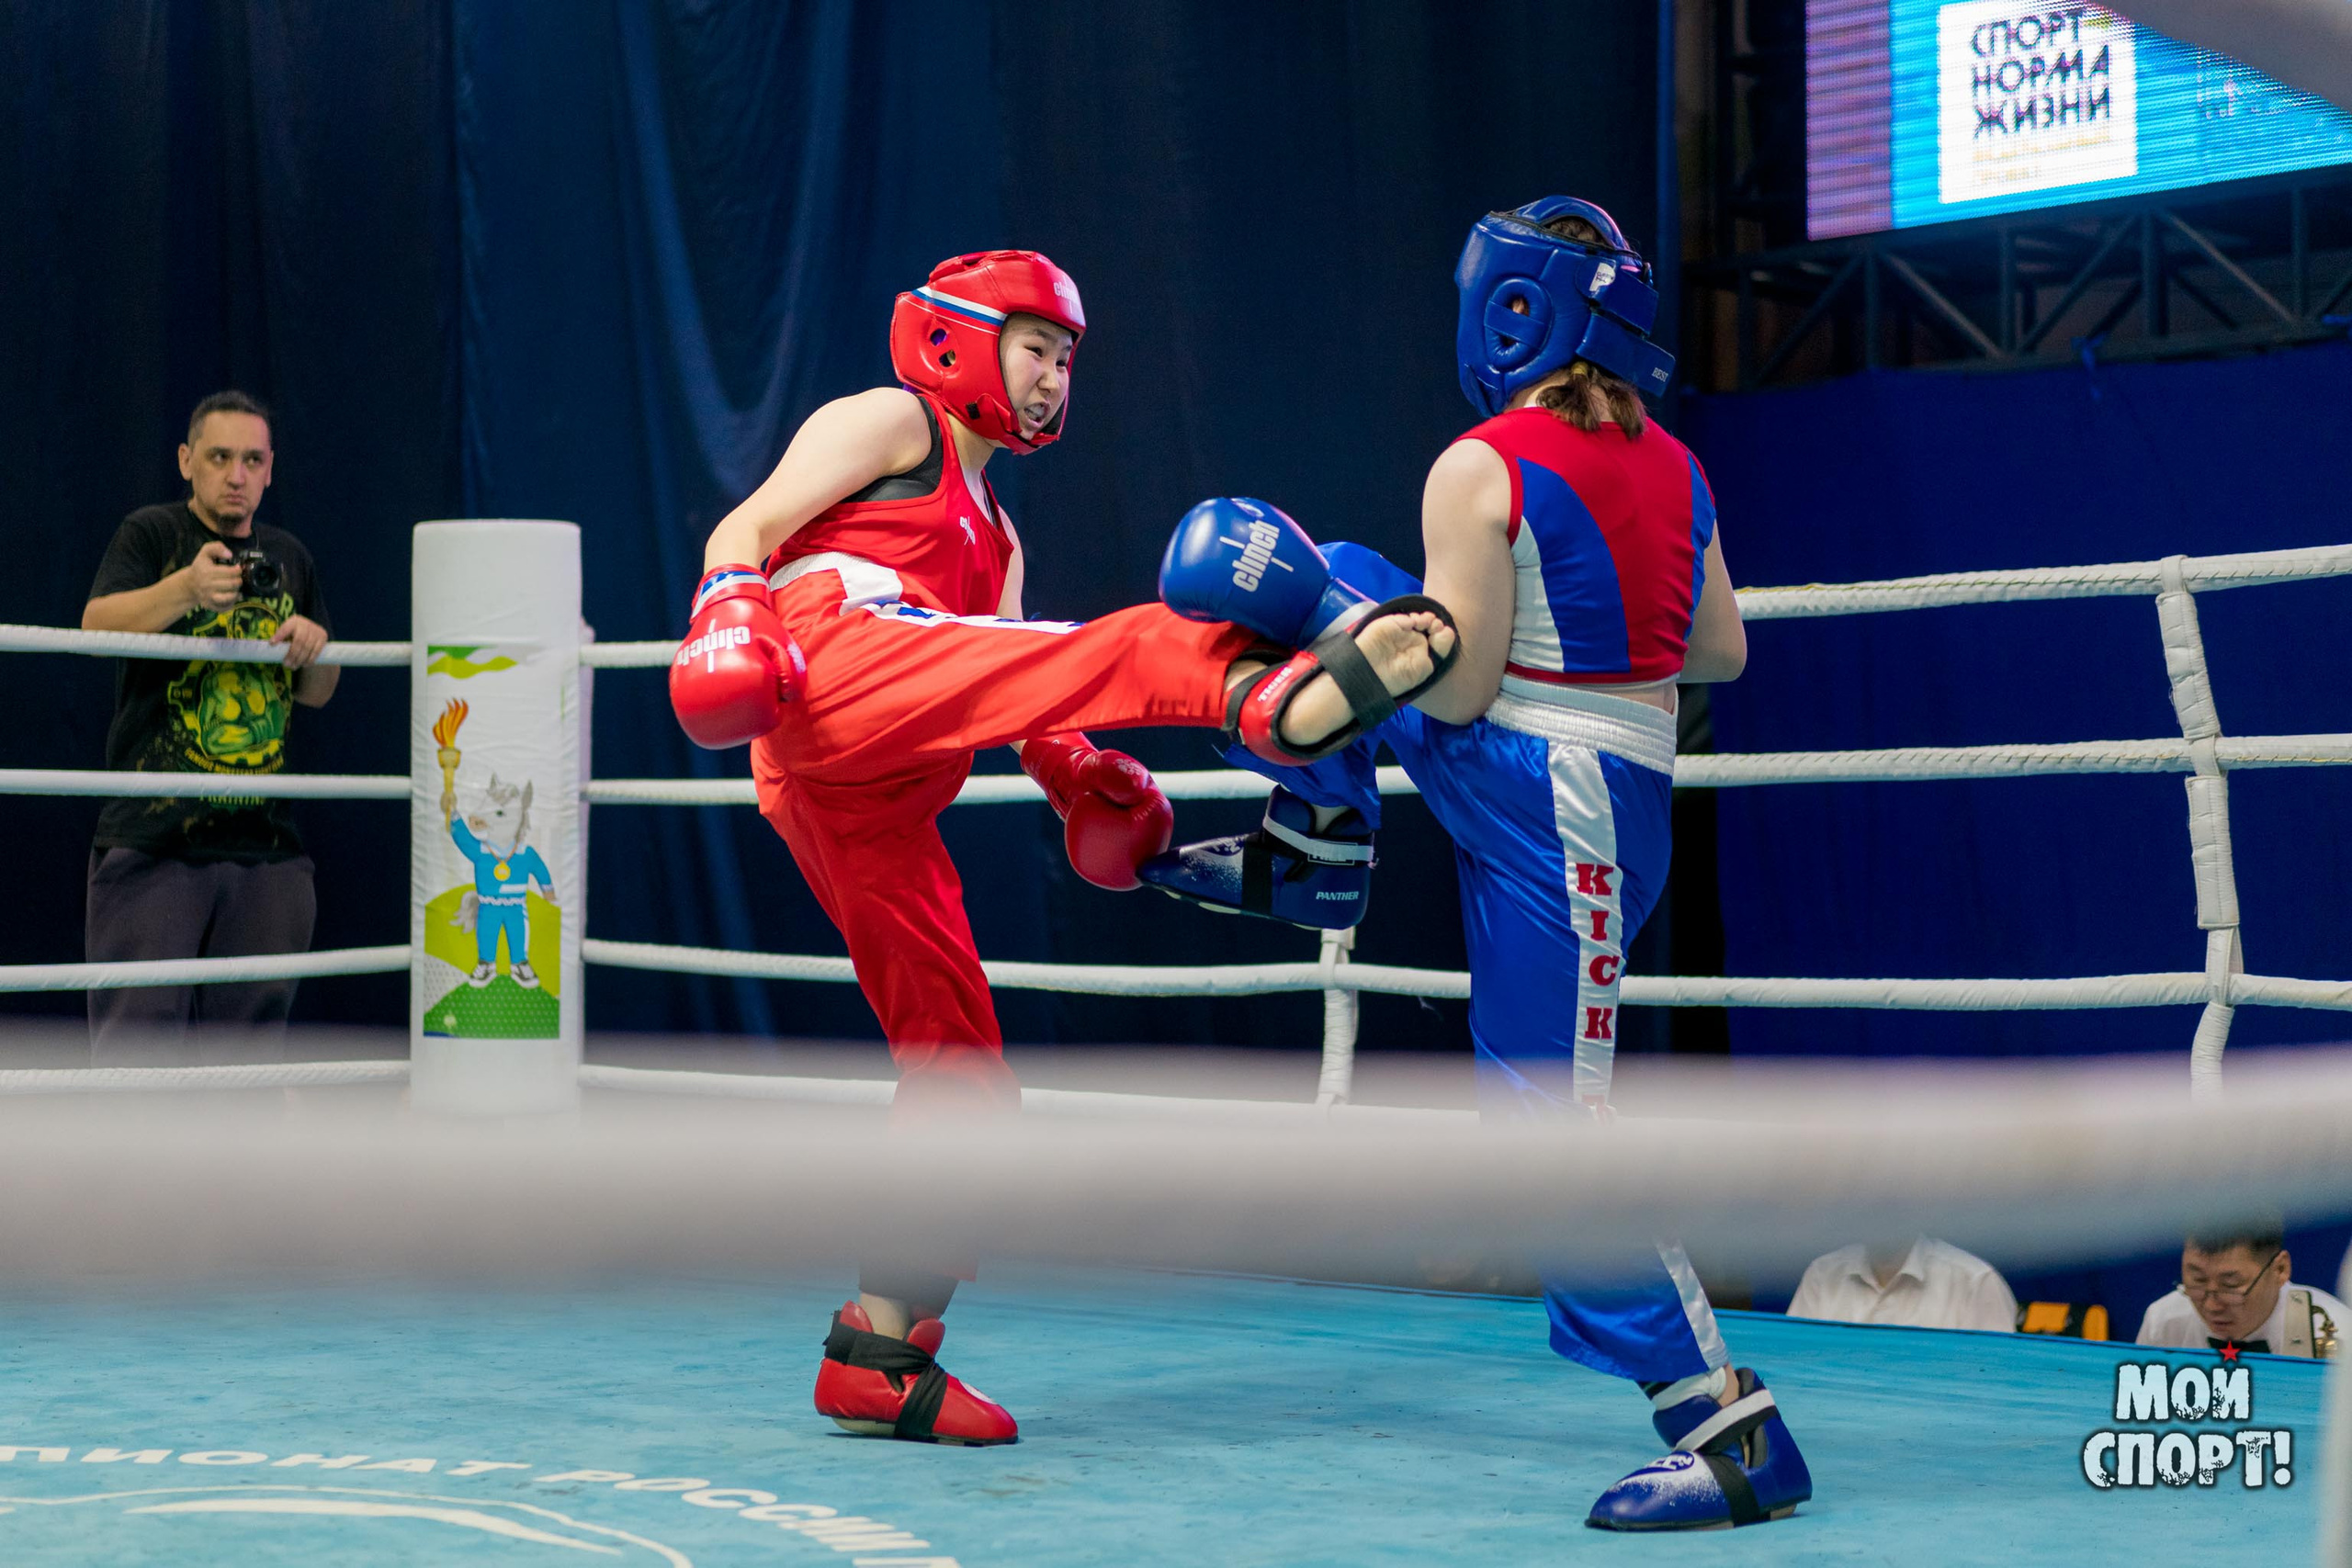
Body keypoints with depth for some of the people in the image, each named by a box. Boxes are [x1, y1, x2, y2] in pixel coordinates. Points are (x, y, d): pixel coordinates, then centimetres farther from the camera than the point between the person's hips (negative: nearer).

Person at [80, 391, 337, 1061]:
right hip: (153, 837, -4)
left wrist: (313, 648, -2)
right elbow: (97, 627, -16)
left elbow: (319, 694, 21)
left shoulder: (288, 558, 16)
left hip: (265, 840, 5)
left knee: (250, 1041, 8)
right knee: (137, 1033, -8)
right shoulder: (150, 535, 2)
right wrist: (185, 588, -34)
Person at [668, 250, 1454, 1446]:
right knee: (1125, 645, -30)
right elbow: (753, 526, 3)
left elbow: (1012, 697, 27)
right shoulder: (890, 424, 16)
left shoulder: (994, 538, 39)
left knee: (961, 1074, 5)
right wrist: (729, 616, -16)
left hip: (873, 802, 8)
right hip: (836, 666, -8)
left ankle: (878, 1354, 9)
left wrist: (1081, 780, 10)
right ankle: (1272, 689, -62)